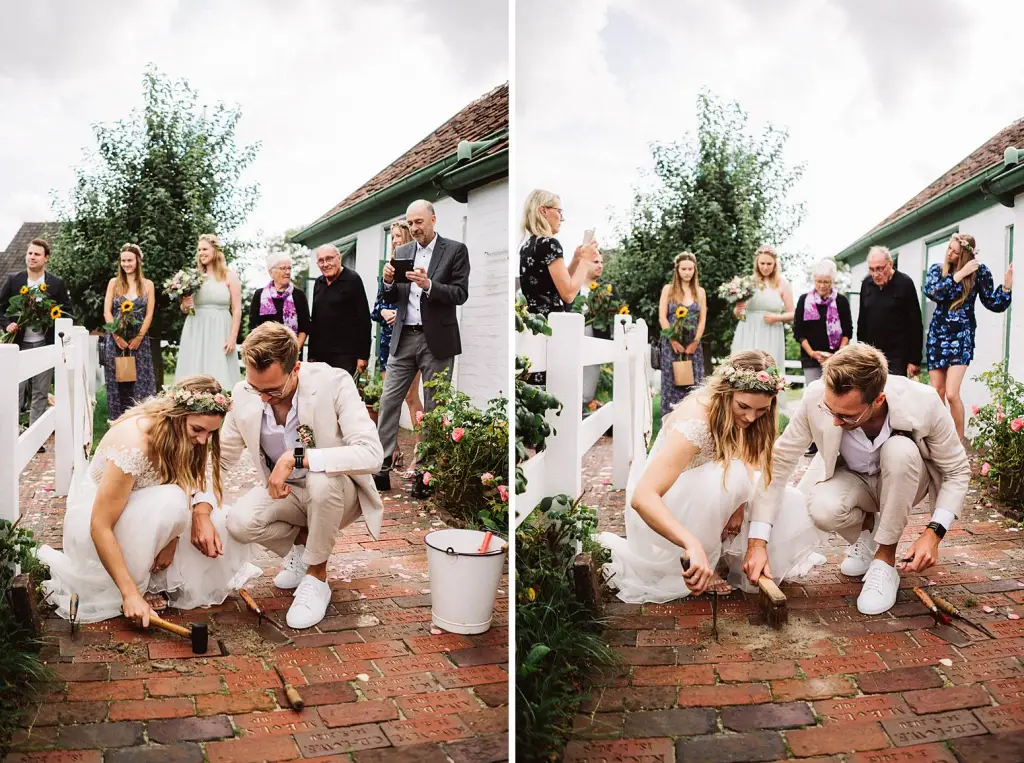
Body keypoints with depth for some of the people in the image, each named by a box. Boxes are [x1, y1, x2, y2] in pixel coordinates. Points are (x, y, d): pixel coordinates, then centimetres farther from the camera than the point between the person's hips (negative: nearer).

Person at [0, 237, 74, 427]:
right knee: (15, 391, -2)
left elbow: (67, 311, 5)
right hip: (19, 344, 0)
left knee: (41, 393, 5)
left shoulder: (57, 283, 3)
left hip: (45, 344, 0)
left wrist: (52, 322, -13)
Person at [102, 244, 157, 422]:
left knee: (140, 380, -2)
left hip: (139, 340, 0)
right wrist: (117, 337, -10)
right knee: (117, 380, 2)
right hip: (116, 339, 0)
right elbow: (107, 312, 1)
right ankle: (118, 419, 9)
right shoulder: (114, 283, 7)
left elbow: (149, 314, 1)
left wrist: (138, 337, -10)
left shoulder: (147, 284, 6)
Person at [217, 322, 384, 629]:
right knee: (239, 523, -26)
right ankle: (301, 541, 8)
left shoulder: (334, 383, -27)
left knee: (322, 481, -37)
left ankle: (316, 577, -12)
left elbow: (371, 454, -37)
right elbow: (221, 457, -1)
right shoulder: (244, 394, -14)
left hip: (337, 491, -3)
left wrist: (296, 458, -41)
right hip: (284, 492, 4)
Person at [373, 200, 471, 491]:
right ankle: (381, 468, 1)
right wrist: (389, 283, -9)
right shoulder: (402, 252, 12)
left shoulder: (455, 250, -2)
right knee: (388, 401, -1)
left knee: (433, 407, 3)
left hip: (437, 339, -4)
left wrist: (429, 285, -23)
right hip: (403, 337, 4)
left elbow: (460, 294, -8)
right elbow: (394, 297, 13)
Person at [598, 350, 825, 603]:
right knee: (729, 475, -34)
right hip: (661, 513, -7)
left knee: (793, 504, -9)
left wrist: (739, 502, -19)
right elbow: (642, 498, -42)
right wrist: (693, 546, -53)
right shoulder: (696, 421, -33)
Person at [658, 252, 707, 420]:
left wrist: (695, 342, -7)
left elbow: (702, 319, 6)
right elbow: (662, 317, -4)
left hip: (693, 344, 2)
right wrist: (674, 341, -12)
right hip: (672, 343, -2)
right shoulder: (668, 289, 2)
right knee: (672, 382, -1)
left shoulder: (700, 291, 9)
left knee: (693, 383, 1)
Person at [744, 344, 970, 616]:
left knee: (900, 450, -34)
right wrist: (757, 542, -29)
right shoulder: (816, 398, -30)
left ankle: (885, 561, -17)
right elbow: (778, 463, -23)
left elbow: (958, 471, -16)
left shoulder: (923, 403, -31)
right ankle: (866, 528, 5)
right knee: (823, 510, -33)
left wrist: (934, 532, -29)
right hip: (850, 479, 1)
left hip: (905, 479, 0)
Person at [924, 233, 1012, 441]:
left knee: (951, 394, -15)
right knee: (936, 393, 3)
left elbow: (994, 304, 0)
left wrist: (1007, 286, -17)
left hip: (961, 336, -3)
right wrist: (959, 275, -20)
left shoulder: (979, 271, -3)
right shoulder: (937, 269, 2)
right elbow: (931, 292, -17)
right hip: (937, 334, 3)